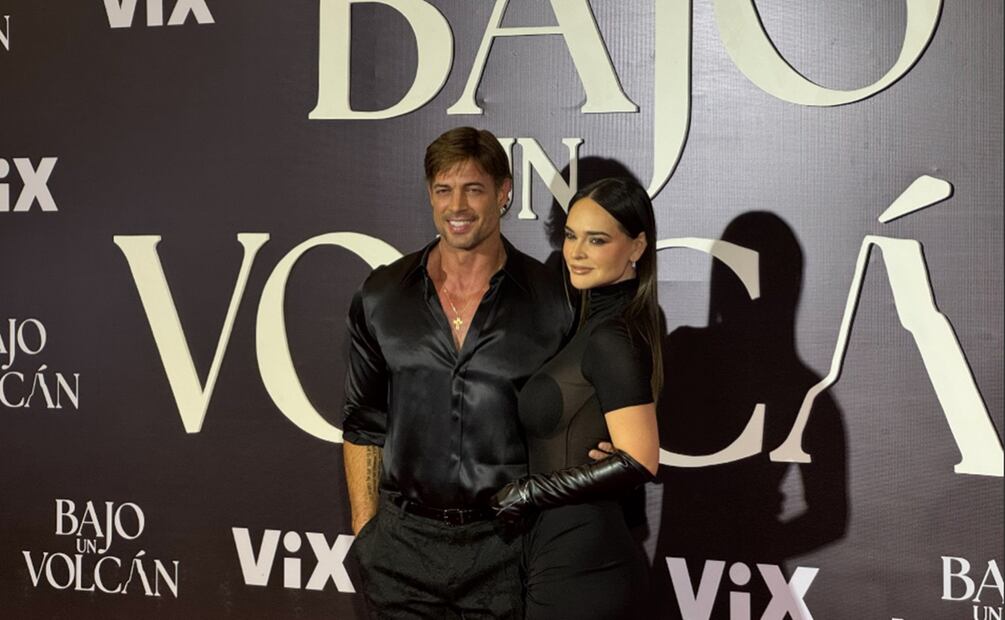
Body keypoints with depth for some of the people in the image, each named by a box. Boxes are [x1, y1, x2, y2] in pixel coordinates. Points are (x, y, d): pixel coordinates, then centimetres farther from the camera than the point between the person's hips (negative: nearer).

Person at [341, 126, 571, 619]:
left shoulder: (549, 302, -3)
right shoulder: (381, 297, 2)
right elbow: (364, 424, 8)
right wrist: (365, 531, 5)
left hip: (503, 544, -1)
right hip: (403, 540, 1)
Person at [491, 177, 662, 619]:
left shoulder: (611, 339, -18)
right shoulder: (599, 326, 11)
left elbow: (638, 461, -24)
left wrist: (529, 492, -16)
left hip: (578, 569, -9)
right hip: (594, 559, 9)